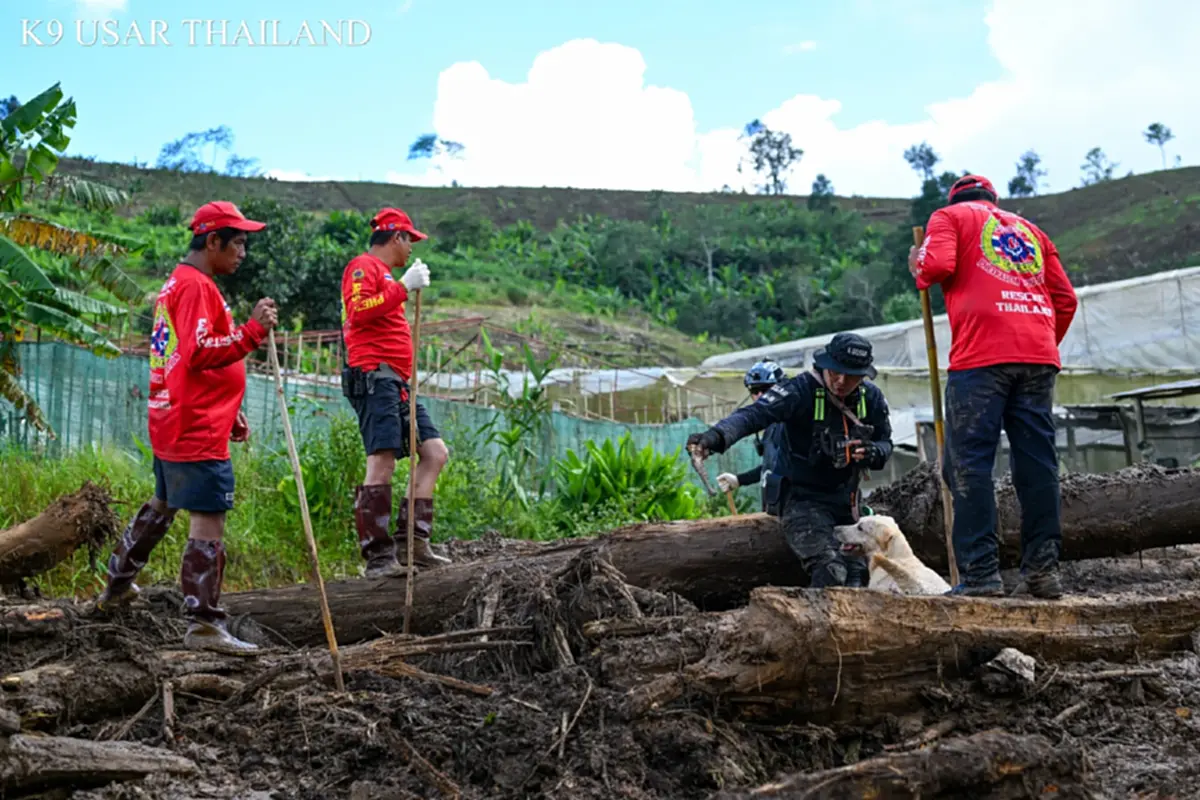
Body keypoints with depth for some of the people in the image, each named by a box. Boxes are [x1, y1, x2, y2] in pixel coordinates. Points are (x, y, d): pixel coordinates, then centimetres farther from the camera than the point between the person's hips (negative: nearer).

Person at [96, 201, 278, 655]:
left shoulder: (178, 283, 18)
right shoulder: (195, 286, -15)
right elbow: (199, 353, -26)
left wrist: (230, 413, 24)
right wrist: (252, 332, -33)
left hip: (171, 425, 11)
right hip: (197, 431, -11)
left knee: (162, 505, 25)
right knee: (207, 522, -9)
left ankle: (117, 587, 40)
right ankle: (204, 625, -8)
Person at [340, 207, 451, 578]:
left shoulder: (384, 274, 29)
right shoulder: (364, 266, 0)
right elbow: (358, 310, -19)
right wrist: (403, 287, -20)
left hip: (398, 382, 10)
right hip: (374, 376, -10)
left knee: (435, 452, 5)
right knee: (382, 462, -15)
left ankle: (413, 540, 3)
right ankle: (379, 556, -16)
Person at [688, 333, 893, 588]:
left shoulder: (871, 397, -3)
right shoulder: (801, 390, -21)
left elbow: (885, 443, 9)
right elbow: (754, 414, -33)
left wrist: (872, 453, -17)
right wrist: (716, 437, -52)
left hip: (847, 502, 7)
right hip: (803, 498, -6)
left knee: (858, 575, 14)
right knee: (831, 573, -24)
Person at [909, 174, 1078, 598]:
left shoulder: (950, 217, 13)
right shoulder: (1030, 229, 27)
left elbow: (937, 265, -7)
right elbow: (1066, 298, 19)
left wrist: (919, 270, 14)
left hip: (981, 356, -5)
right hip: (1038, 357, 5)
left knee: (970, 465, -4)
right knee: (1038, 463, 6)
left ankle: (980, 574, -9)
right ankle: (1042, 569, 5)